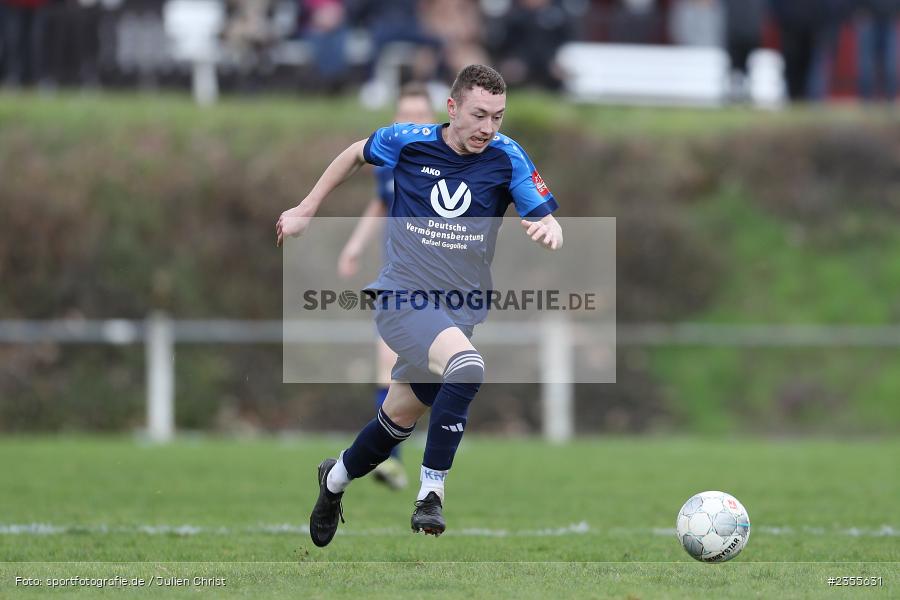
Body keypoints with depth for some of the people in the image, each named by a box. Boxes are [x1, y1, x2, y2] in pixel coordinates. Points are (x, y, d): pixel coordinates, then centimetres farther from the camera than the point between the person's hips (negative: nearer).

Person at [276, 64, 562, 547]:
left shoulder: (507, 158, -5)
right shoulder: (407, 142, -7)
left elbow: (545, 218, -10)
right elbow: (356, 154, 14)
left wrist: (548, 228, -34)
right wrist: (306, 211, 18)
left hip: (458, 312, 4)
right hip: (402, 298, -4)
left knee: (399, 419, 18)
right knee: (467, 366, -32)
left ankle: (336, 478, 48)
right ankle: (431, 492, -24)